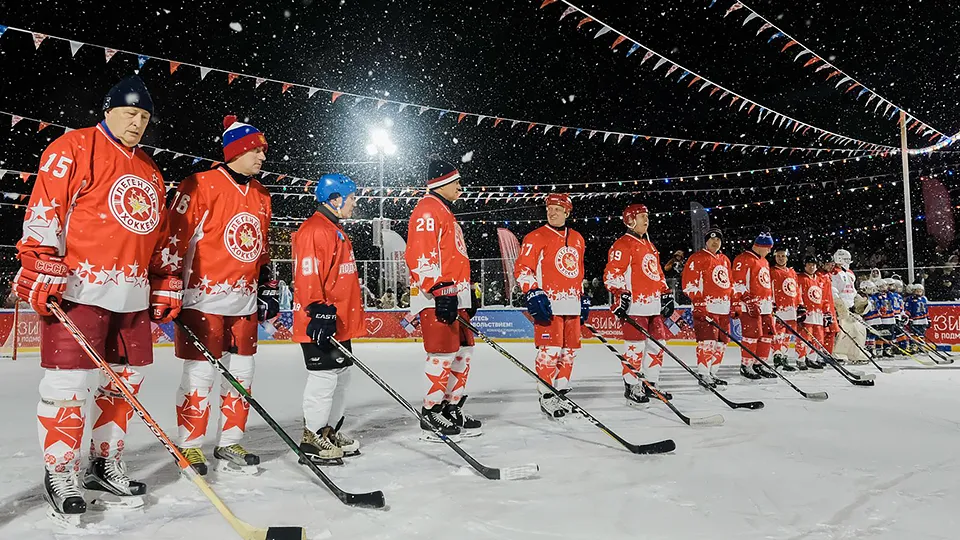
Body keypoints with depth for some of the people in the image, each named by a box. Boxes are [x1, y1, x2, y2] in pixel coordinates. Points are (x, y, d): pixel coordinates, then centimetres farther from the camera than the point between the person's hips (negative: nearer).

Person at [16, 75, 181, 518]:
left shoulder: (149, 170, 20)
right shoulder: (73, 148, -1)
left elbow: (159, 236, 22)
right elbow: (43, 210, -8)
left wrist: (166, 284, 18)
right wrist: (41, 266, -15)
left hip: (134, 294, 7)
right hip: (78, 288, -7)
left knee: (126, 380, 10)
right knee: (68, 382, -4)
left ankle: (105, 465, 24)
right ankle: (59, 474, 12)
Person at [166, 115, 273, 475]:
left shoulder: (261, 196, 13)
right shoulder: (200, 186, -10)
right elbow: (174, 239, -10)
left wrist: (268, 286, 16)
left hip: (244, 302, 7)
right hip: (203, 299, -7)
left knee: (241, 374, 10)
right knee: (200, 375, -1)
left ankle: (229, 445, 23)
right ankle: (189, 446, 15)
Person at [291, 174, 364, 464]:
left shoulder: (336, 230, 18)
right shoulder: (313, 231, -15)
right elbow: (308, 277, -22)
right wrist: (318, 311, -25)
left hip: (339, 323, 11)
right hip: (321, 323, -11)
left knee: (341, 376, 15)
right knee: (324, 379, -4)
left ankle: (330, 430, 27)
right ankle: (312, 438, 7)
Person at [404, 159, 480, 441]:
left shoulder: (445, 211, 23)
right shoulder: (427, 209, -9)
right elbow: (421, 255, -20)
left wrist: (468, 291, 27)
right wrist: (440, 292, -25)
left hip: (454, 296, 10)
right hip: (436, 297, -10)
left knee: (462, 351, 12)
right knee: (443, 354, -9)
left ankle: (452, 408, 22)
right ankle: (432, 415, 0)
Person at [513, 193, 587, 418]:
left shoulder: (577, 239, 16)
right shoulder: (536, 238, -3)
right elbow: (522, 269, -8)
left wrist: (583, 297, 22)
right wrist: (533, 294, -18)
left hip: (572, 305, 7)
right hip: (548, 304, -6)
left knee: (570, 348, 10)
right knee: (550, 349, -9)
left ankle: (561, 390, 22)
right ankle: (546, 396, 0)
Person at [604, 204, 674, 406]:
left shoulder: (649, 245, 22)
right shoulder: (623, 245, -7)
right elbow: (612, 274, -14)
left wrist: (666, 294, 21)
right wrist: (619, 295, -21)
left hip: (654, 305, 9)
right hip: (635, 306, -9)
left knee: (657, 344, 12)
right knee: (636, 347, -7)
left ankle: (651, 383, 23)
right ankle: (632, 387, 3)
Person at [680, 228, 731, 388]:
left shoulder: (725, 260, 20)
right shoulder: (697, 258, -5)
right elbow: (690, 284, -11)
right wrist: (699, 303, -17)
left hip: (724, 309, 8)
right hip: (706, 307, -8)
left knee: (721, 342, 9)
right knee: (708, 341, -13)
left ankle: (712, 372, 19)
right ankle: (703, 374, -5)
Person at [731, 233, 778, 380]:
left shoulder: (765, 262, 22)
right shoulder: (743, 259, -8)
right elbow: (738, 283, -14)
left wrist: (771, 303, 26)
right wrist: (747, 302, -18)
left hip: (765, 306, 9)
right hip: (750, 306, -9)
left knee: (767, 335, 7)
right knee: (753, 334, -10)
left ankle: (759, 364, 17)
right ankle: (745, 366, -1)